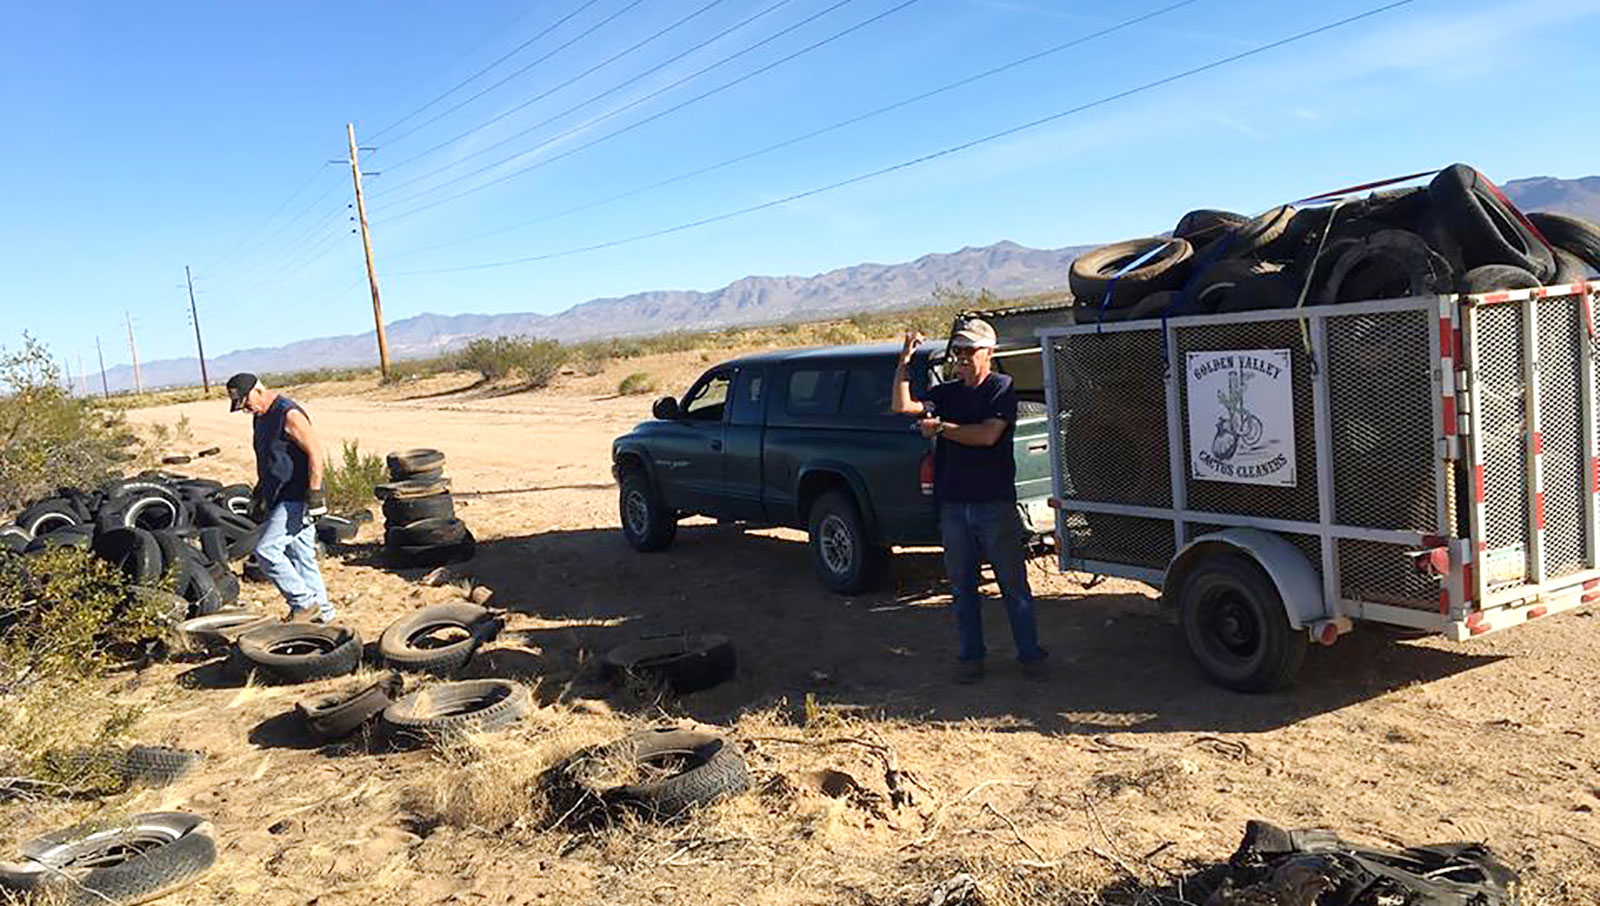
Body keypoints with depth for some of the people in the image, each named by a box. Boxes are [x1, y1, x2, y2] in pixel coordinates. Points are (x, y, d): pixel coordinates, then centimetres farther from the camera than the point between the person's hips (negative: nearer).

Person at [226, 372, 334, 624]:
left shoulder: (288, 414, -16)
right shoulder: (261, 417, 15)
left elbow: (315, 451, -20)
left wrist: (314, 493, -23)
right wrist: (258, 495, 28)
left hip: (296, 499, -10)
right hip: (282, 499, 10)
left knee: (266, 550, -13)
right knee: (301, 556, 11)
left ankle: (304, 603, -5)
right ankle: (321, 610, 19)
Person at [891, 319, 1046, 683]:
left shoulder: (1002, 388, -2)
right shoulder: (946, 392, 12)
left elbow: (988, 435, -15)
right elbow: (903, 405, -1)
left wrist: (940, 428, -8)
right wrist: (904, 361, -9)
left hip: (995, 502, -5)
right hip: (953, 503, 5)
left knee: (1014, 584, 2)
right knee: (961, 585, 10)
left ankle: (1031, 655, 11)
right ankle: (971, 656, 20)